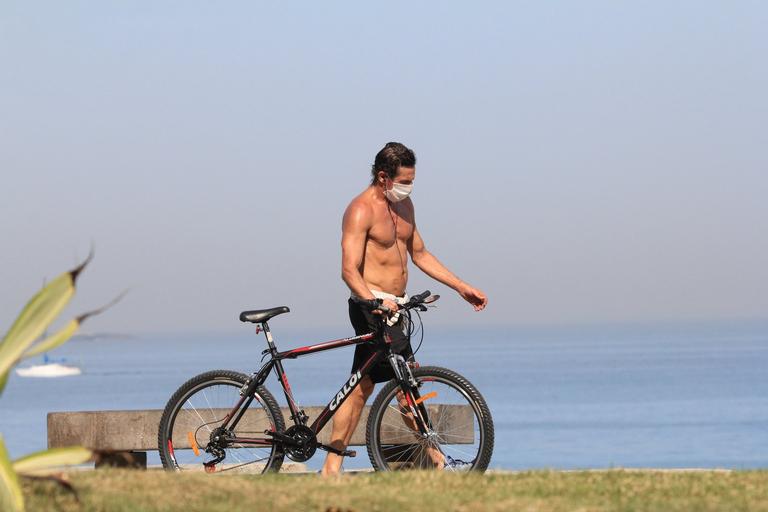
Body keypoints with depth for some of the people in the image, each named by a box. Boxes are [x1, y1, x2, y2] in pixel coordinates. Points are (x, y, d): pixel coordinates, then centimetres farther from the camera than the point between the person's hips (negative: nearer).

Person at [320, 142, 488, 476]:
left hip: (392, 307, 9)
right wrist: (376, 302, -39)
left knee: (361, 388, 10)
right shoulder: (361, 211, -14)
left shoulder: (404, 205, 13)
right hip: (372, 307, -9)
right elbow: (350, 271, -22)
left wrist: (462, 288, 16)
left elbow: (419, 255, 22)